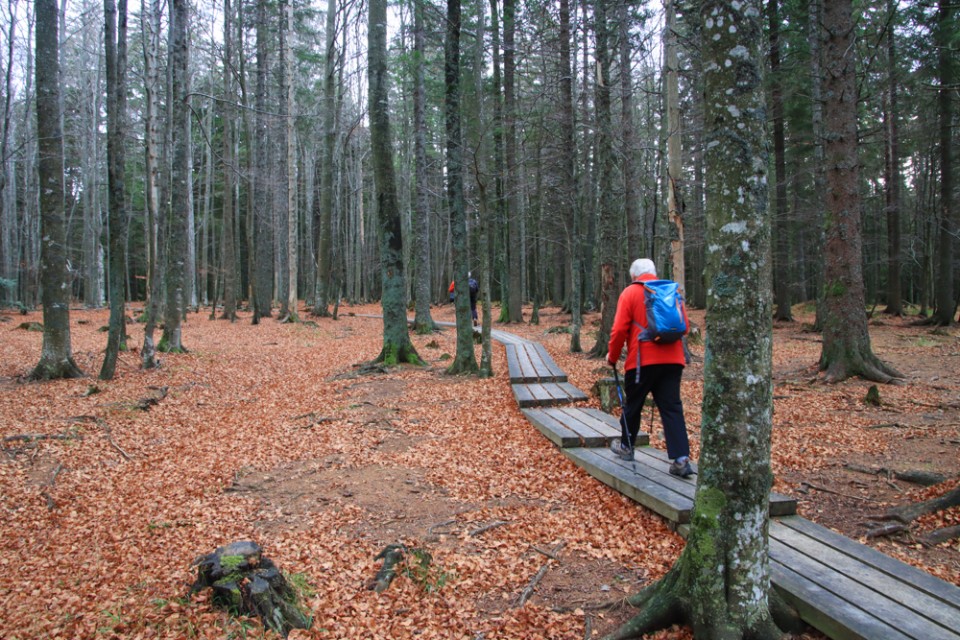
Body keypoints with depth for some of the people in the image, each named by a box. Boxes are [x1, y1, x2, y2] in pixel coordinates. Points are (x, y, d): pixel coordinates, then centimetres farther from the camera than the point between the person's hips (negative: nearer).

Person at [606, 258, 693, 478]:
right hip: (672, 359, 4)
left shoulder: (630, 293, -2)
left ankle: (626, 447, 30)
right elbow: (684, 326, 13)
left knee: (633, 404, 14)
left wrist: (612, 356, 6)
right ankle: (681, 459, -5)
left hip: (642, 360, -3)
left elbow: (620, 329, -7)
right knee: (672, 408, 3)